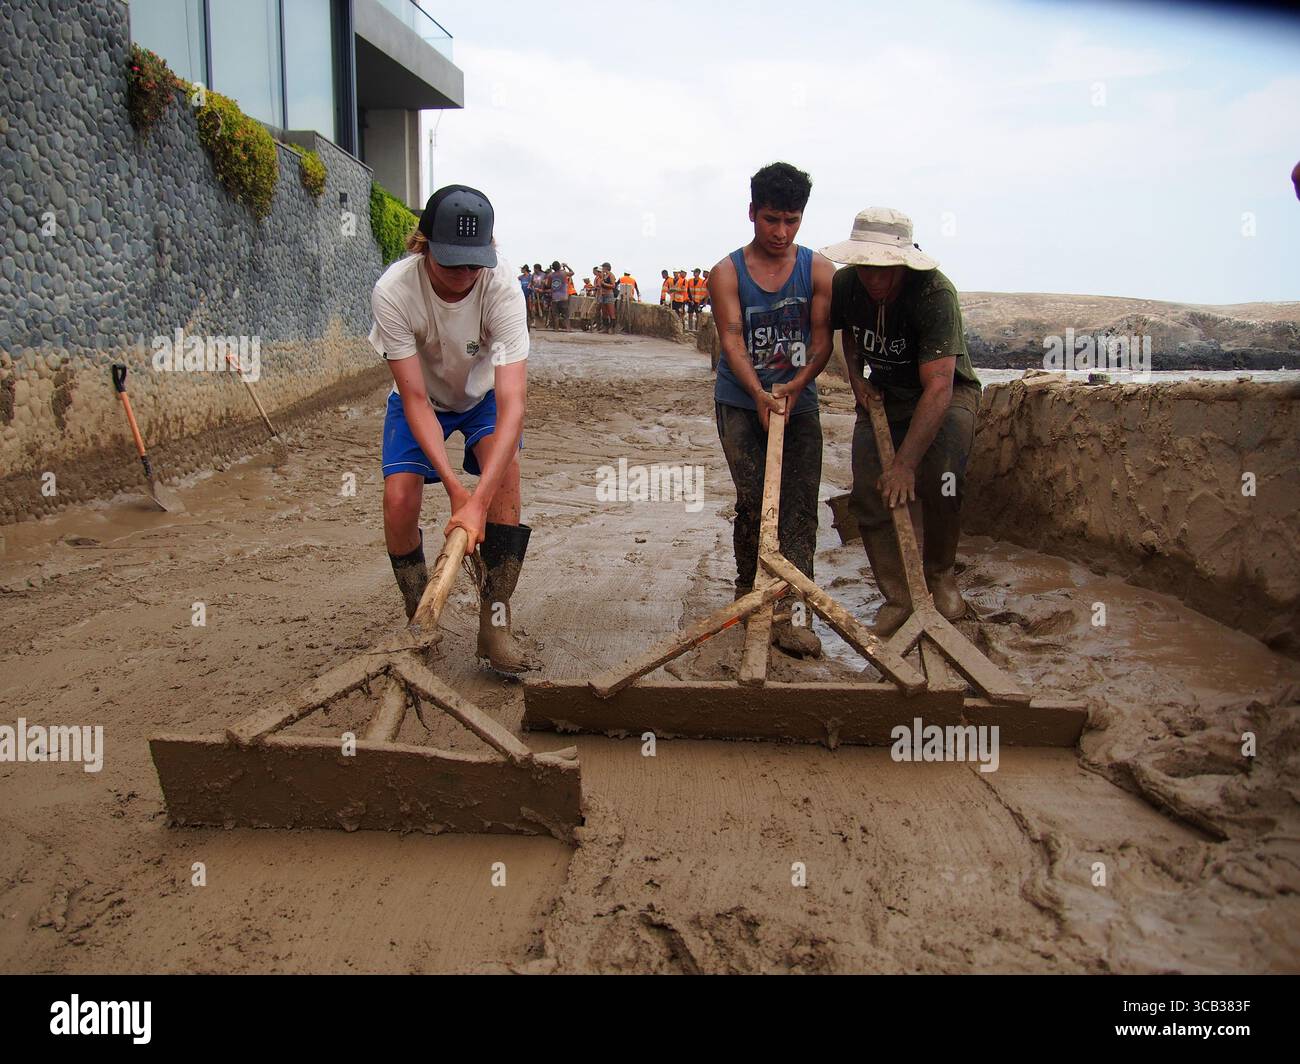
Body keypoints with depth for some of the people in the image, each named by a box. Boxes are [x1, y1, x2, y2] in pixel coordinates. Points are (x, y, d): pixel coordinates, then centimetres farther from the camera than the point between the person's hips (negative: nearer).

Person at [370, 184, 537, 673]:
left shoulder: (501, 288, -34)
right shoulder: (393, 292, -33)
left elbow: (512, 402, -41)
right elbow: (416, 399, -30)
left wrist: (478, 500, -51)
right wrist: (453, 486, -41)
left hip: (483, 396, 0)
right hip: (421, 399, 0)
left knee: (503, 466, -28)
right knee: (399, 499, -19)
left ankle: (494, 623, -18)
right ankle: (420, 621, 7)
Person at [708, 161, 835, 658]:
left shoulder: (819, 270, 3)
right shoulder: (727, 273, -2)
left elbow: (822, 339, -2)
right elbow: (732, 340, -12)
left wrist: (795, 385, -20)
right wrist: (759, 394, -27)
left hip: (799, 400, 2)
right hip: (741, 401, -1)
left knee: (800, 504, -8)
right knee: (753, 501, -7)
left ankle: (787, 612, -9)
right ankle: (748, 591, 16)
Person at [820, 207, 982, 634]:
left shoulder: (934, 293, -32)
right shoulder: (845, 285, -14)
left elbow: (938, 387, -39)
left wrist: (905, 463, -43)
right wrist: (856, 377, -3)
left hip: (944, 394, -5)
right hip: (883, 394, 5)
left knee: (938, 481, -27)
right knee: (869, 495, -6)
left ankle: (940, 573, 1)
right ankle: (898, 597, 8)